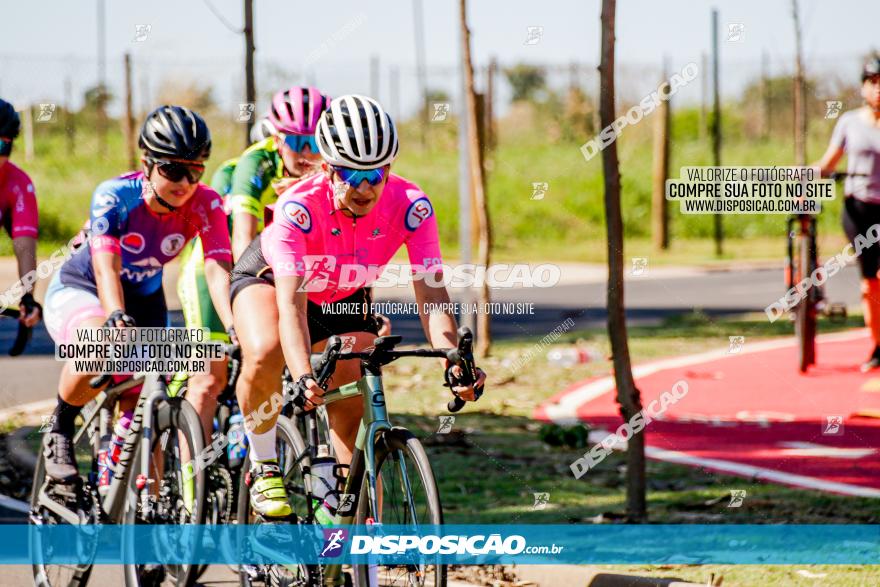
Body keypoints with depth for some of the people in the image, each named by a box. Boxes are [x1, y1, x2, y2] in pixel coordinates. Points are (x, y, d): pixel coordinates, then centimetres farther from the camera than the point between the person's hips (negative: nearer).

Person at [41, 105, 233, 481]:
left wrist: (235, 328, -49)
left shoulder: (205, 204, -20)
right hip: (79, 292, -4)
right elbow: (106, 268, -39)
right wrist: (117, 318, -59)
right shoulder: (115, 197, -28)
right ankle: (59, 432, -14)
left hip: (144, 301, 4)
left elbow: (217, 270, -31)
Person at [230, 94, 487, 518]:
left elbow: (430, 294, -32)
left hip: (343, 298, 3)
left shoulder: (410, 205, -30)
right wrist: (304, 377, -61)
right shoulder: (299, 207, -39)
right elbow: (291, 303, -46)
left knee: (353, 412, -5)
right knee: (264, 354, -34)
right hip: (269, 276, -3)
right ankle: (263, 467, -12)